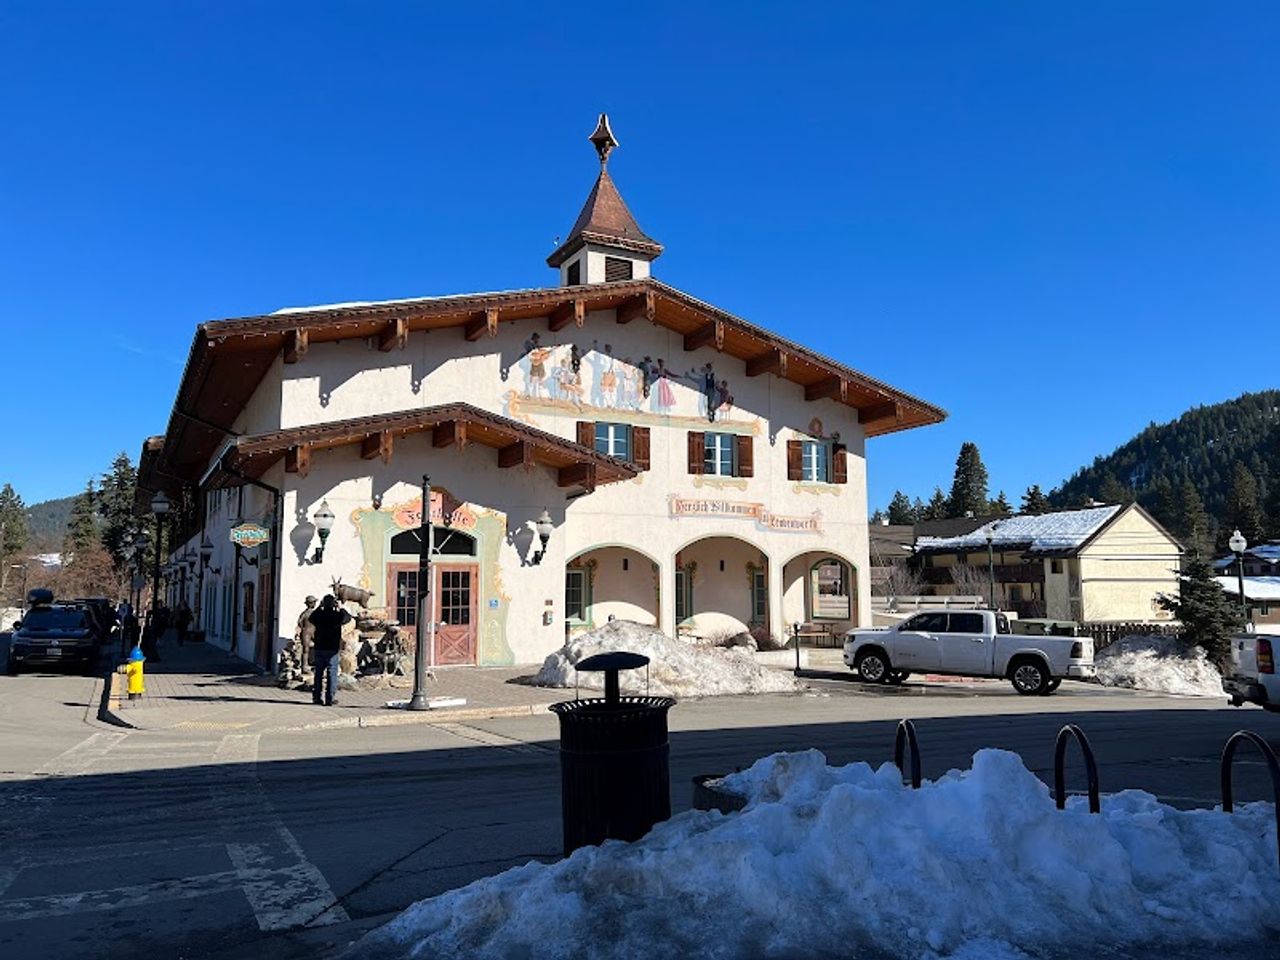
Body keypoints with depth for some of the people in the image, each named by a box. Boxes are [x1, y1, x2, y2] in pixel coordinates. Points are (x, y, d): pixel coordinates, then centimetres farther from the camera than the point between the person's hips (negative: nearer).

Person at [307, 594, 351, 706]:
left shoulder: (318, 615, -3)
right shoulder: (338, 615, -9)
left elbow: (311, 618, 21)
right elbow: (348, 617, 11)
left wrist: (319, 607, 24)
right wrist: (340, 608, 19)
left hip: (319, 648, 3)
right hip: (333, 649, -3)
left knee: (319, 673, 13)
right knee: (332, 673, 1)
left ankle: (317, 697, 17)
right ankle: (330, 698, -2)